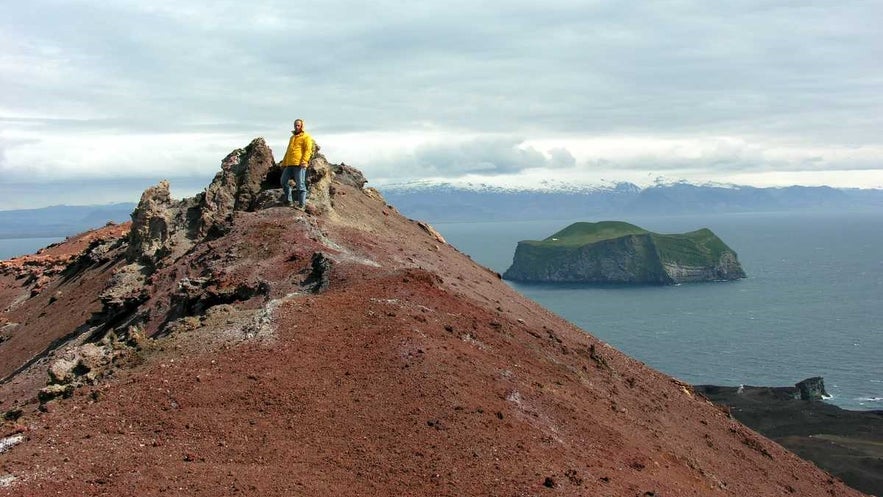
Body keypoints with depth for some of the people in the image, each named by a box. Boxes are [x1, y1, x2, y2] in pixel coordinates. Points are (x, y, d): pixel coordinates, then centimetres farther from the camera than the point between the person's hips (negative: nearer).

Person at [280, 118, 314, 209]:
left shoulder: (306, 137, 2)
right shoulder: (292, 137, 27)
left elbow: (308, 150, -9)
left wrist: (304, 161, -23)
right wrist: (284, 163, 26)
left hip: (299, 164, -8)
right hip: (289, 164, 8)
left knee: (300, 184, -8)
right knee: (284, 181, 5)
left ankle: (302, 204, -6)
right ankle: (289, 200, 14)